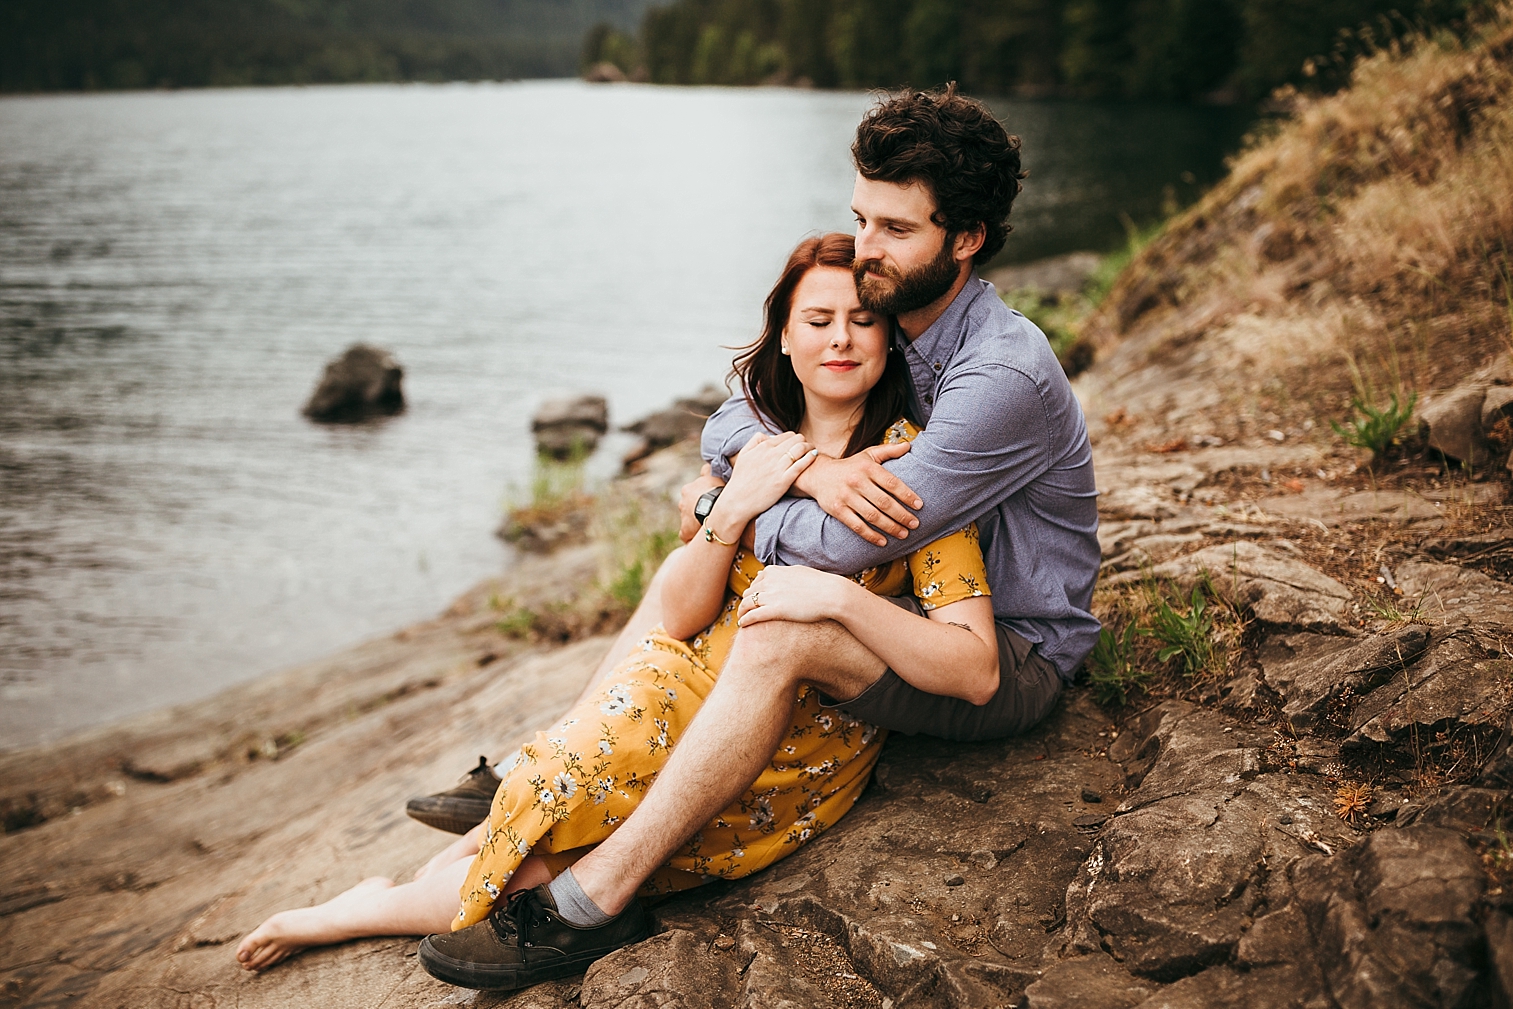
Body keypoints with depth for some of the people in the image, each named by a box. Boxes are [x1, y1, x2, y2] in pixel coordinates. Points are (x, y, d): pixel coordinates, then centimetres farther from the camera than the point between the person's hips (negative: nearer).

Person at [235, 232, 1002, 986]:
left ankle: (388, 907, 14)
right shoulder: (759, 439, 4)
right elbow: (680, 618, 0)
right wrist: (732, 507, -16)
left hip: (796, 751, -5)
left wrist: (842, 595, -33)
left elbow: (976, 671, -20)